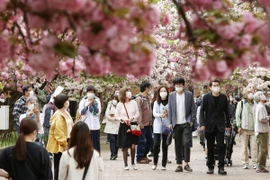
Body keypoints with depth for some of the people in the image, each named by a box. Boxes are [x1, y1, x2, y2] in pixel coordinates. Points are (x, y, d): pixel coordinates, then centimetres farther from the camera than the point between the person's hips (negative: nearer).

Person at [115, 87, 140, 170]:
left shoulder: (133, 103, 2)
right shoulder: (120, 105, -2)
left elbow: (138, 114, 8)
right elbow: (116, 116, 4)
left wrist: (132, 118, -9)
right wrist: (122, 119, -12)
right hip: (124, 126, -1)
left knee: (133, 146, -3)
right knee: (125, 147, 2)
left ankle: (133, 163, 15)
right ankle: (126, 164, 12)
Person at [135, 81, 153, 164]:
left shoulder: (147, 98, 15)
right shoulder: (139, 98, -12)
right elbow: (138, 111, -19)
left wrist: (150, 121, 12)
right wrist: (140, 123, -23)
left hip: (148, 123, 9)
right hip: (143, 124, -9)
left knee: (149, 140, 13)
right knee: (142, 141, -4)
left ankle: (144, 155, 26)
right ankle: (139, 158, 4)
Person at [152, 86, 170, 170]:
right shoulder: (156, 102, 9)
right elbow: (154, 113, -1)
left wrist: (168, 114, -17)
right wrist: (160, 115, -21)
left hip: (166, 125, -1)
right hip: (157, 125, 1)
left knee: (165, 145, 1)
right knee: (156, 144, -8)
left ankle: (164, 164, 8)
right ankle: (155, 163, 6)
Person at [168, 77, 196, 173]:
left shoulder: (189, 95, 4)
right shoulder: (171, 95, 9)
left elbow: (193, 109, 4)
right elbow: (170, 110, 9)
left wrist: (192, 121, -6)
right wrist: (170, 123, 1)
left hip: (186, 123, -2)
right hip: (176, 124, 2)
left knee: (186, 142, -13)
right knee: (178, 145, 5)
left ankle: (186, 164, -5)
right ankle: (179, 165, 9)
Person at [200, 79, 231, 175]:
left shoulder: (223, 97, 4)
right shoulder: (206, 97, -2)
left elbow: (226, 111, 10)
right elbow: (202, 111, -2)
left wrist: (228, 124, 10)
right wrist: (202, 124, -13)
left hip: (220, 125, 1)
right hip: (209, 125, 0)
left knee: (221, 146, -7)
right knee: (210, 147, 6)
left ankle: (221, 167, -6)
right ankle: (210, 167, 14)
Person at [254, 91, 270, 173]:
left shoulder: (259, 106, 16)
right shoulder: (261, 107, -14)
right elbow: (262, 119, -21)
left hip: (260, 131, 10)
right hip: (262, 131, -10)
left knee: (261, 150, 14)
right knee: (263, 150, -8)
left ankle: (260, 167, 17)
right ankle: (260, 167, -7)